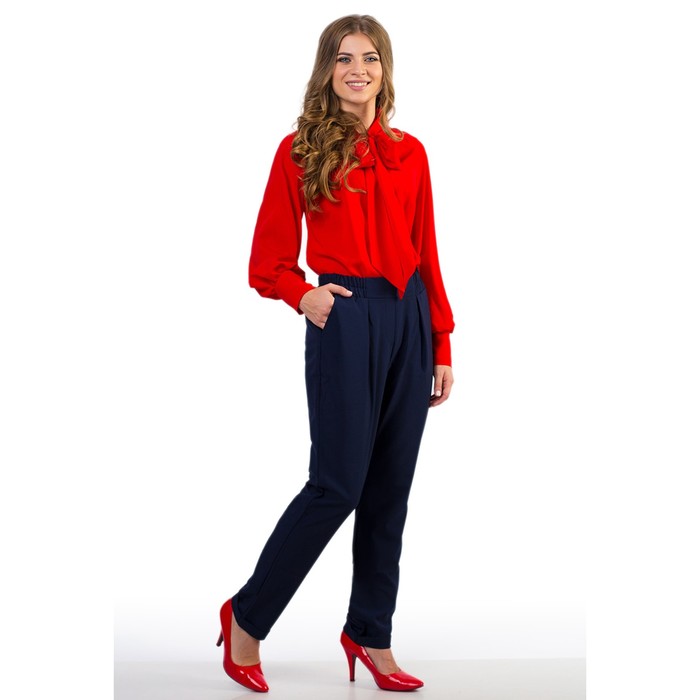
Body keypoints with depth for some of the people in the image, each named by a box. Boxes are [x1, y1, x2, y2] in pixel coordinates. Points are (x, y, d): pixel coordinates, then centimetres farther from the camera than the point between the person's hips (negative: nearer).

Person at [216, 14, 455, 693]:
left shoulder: (409, 154, 10)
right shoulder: (301, 151, -1)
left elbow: (426, 256, 11)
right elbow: (268, 263, 2)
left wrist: (441, 344, 7)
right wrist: (303, 295, -17)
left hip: (407, 321, 5)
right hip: (344, 320, -5)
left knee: (390, 489, 9)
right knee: (336, 485, -5)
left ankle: (369, 633, 23)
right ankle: (247, 616, 13)